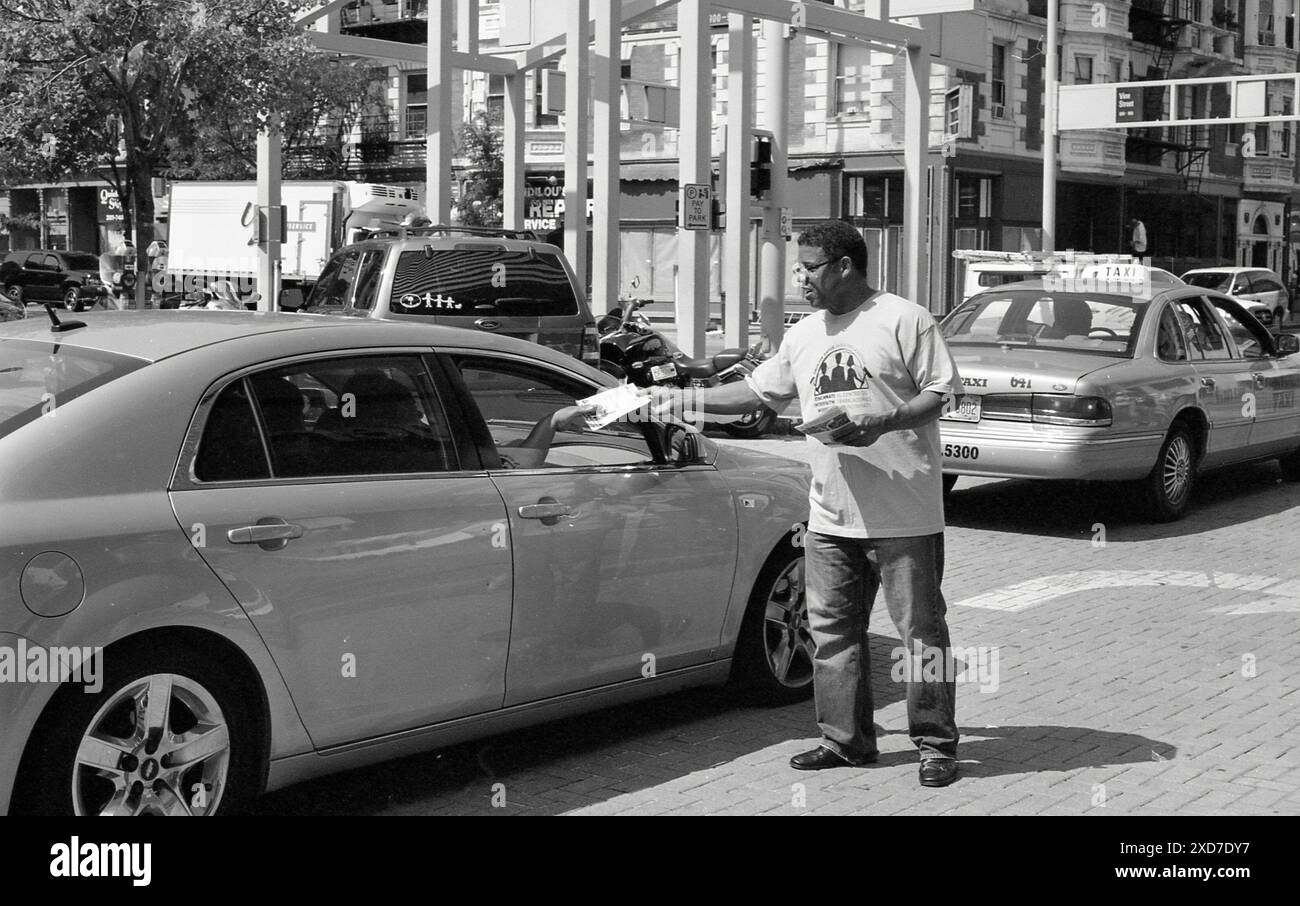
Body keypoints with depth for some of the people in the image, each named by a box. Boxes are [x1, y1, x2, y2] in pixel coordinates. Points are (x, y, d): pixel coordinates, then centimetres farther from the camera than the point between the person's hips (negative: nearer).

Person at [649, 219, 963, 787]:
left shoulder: (904, 320, -5)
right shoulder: (803, 336, 15)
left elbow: (941, 392, -7)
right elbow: (755, 390, 22)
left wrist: (882, 423, -20)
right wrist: (684, 399, 17)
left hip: (904, 512, -6)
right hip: (830, 513, 7)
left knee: (921, 627, 0)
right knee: (831, 628, 8)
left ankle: (936, 743, 8)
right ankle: (845, 740, 18)